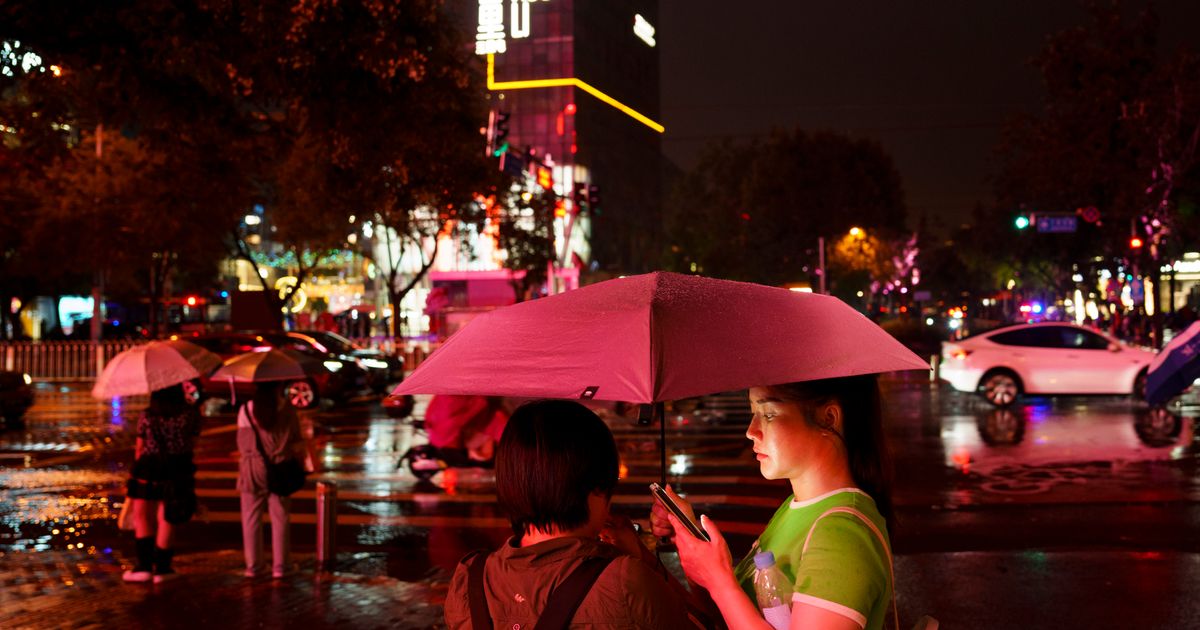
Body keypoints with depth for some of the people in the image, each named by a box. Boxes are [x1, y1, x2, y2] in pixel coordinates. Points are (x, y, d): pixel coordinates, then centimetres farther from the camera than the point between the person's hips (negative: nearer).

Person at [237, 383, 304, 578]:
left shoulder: (246, 409, -3)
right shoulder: (287, 409, -4)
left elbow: (242, 444, 2)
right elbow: (297, 443, 1)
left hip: (253, 469, 0)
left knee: (251, 519, 9)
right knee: (280, 519, 7)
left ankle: (253, 565, 12)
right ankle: (279, 566, 8)